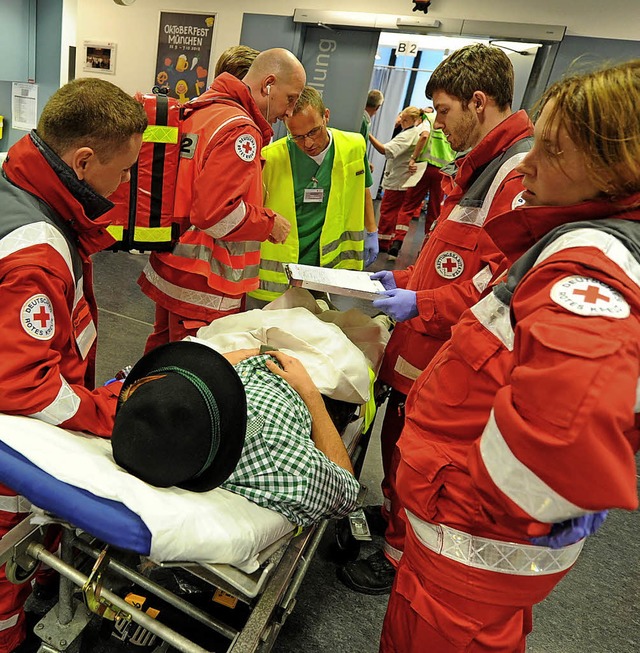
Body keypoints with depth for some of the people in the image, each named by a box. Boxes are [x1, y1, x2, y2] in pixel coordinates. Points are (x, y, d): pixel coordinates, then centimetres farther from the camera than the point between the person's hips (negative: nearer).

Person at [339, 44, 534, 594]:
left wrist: (422, 305, -22)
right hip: (420, 348, 9)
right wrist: (403, 281, 12)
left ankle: (401, 559, 30)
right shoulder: (480, 166, 15)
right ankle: (392, 522, 45)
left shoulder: (523, 174, -18)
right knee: (398, 443, 22)